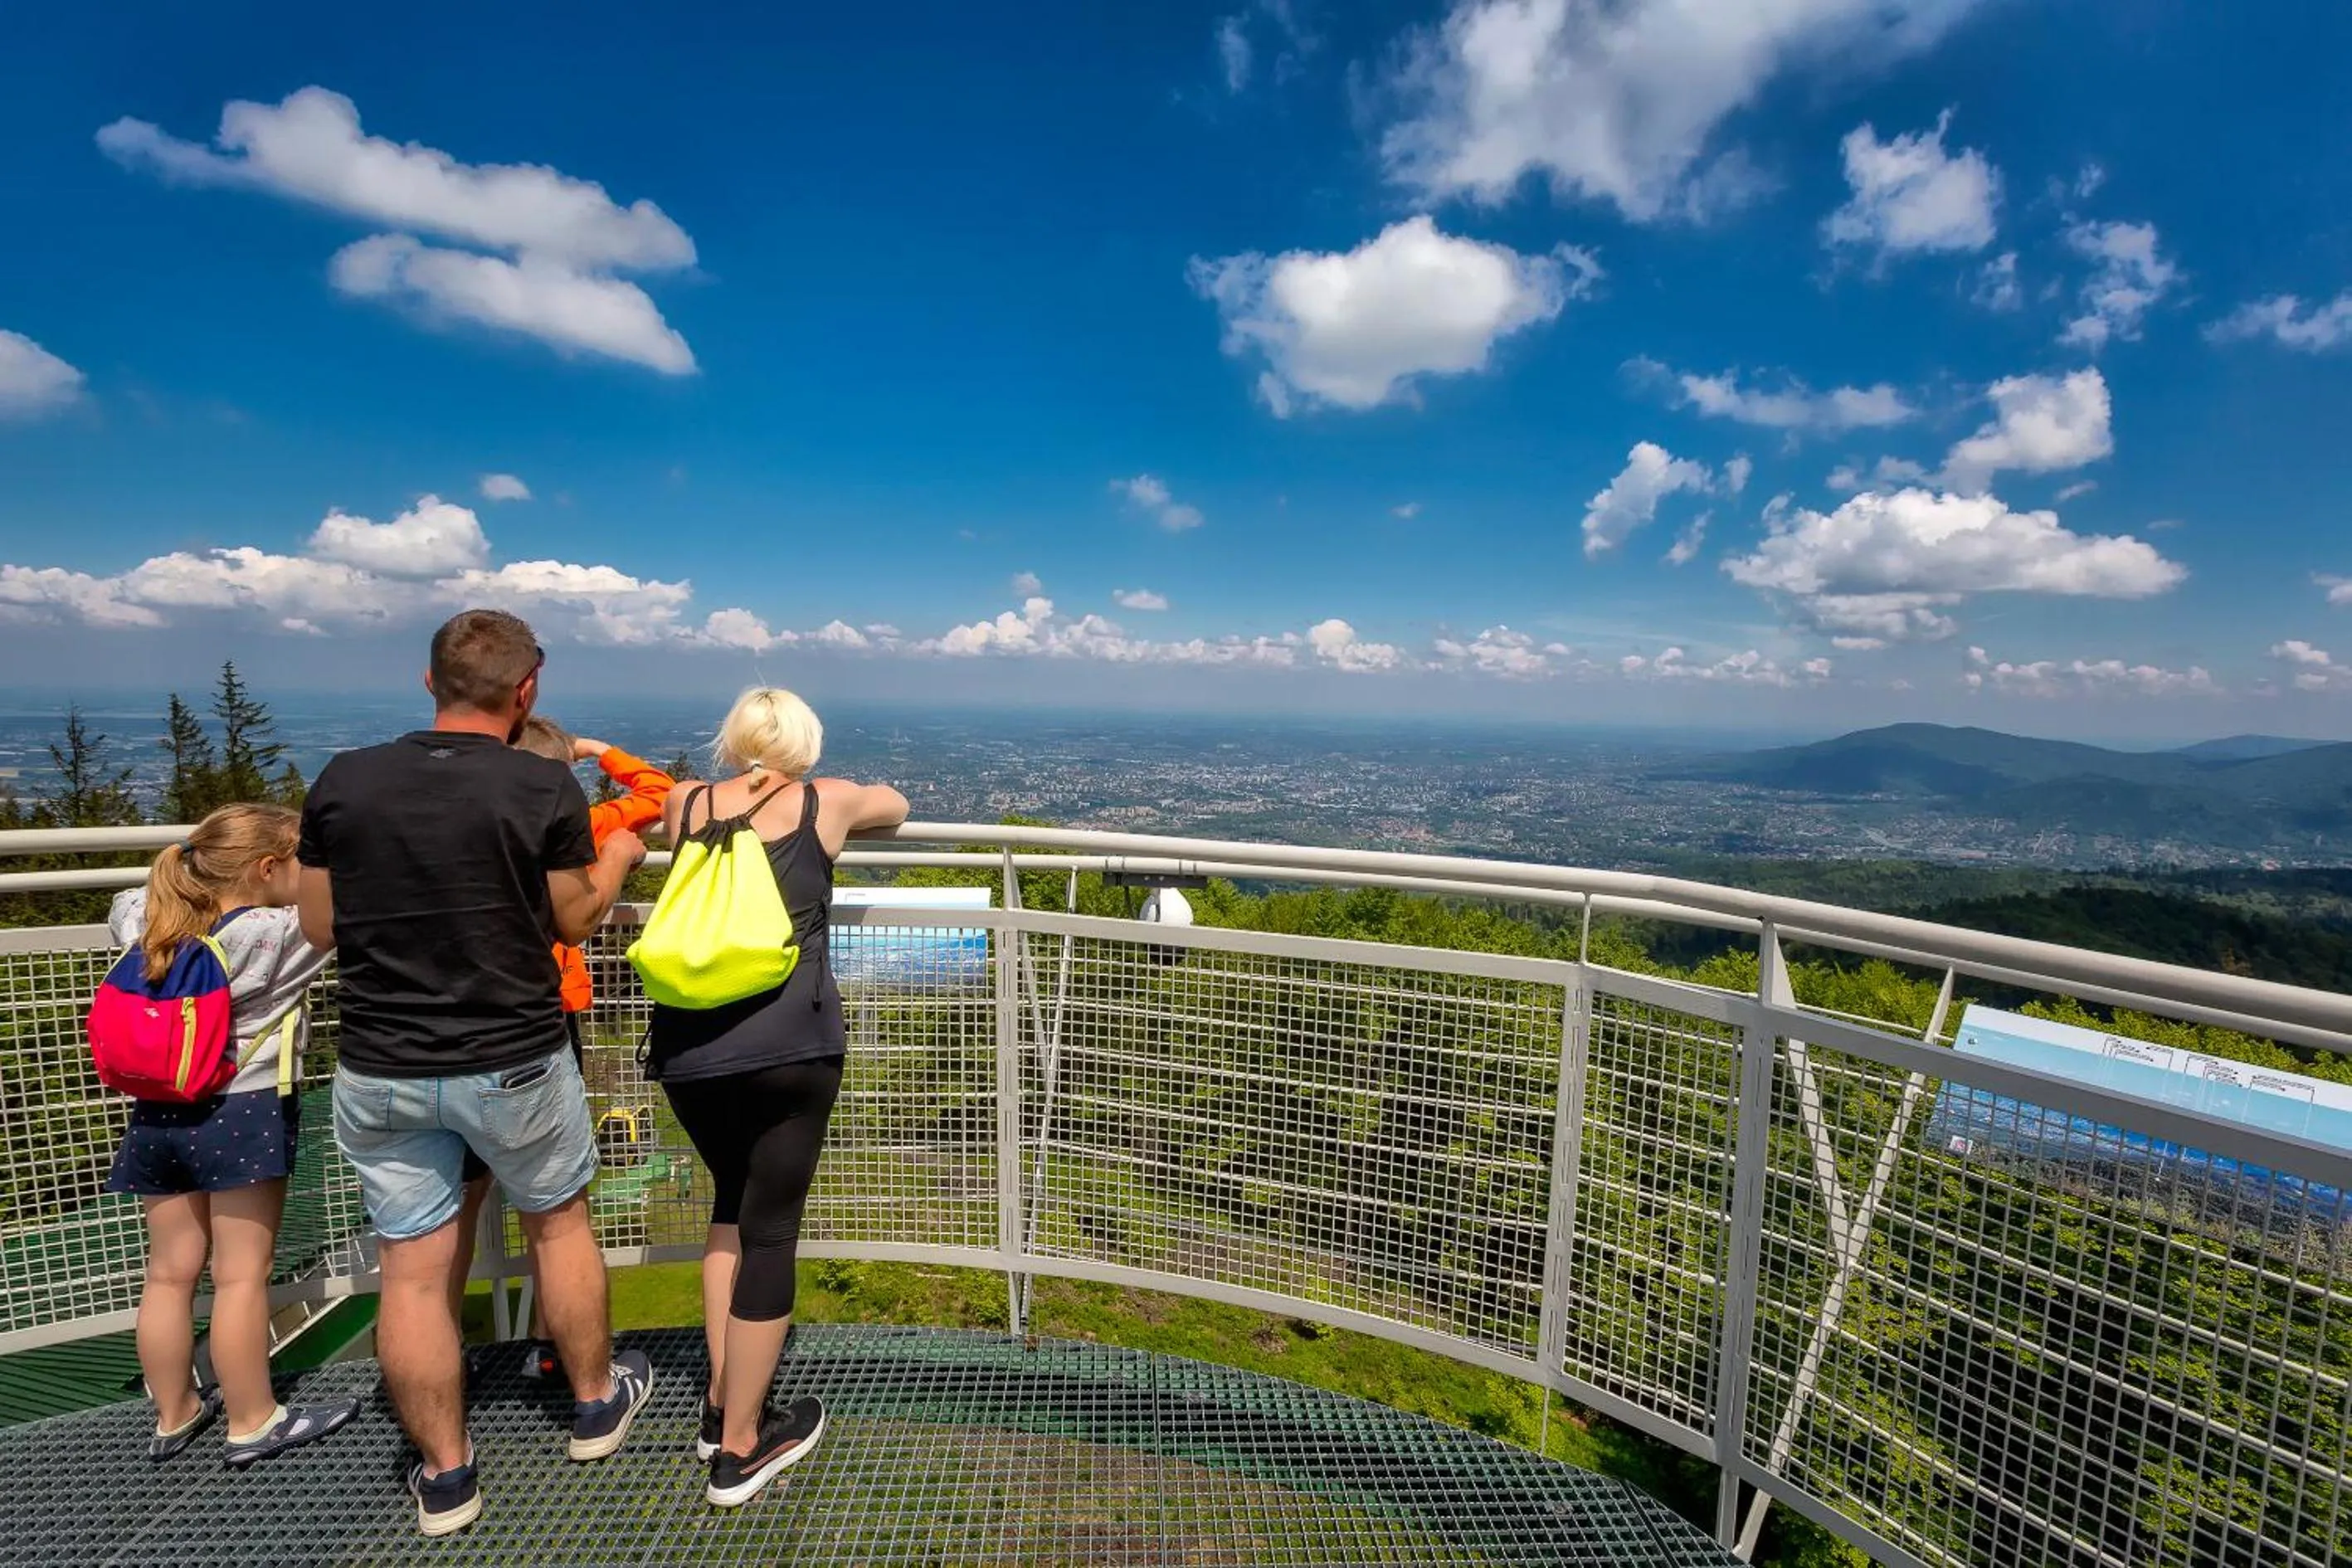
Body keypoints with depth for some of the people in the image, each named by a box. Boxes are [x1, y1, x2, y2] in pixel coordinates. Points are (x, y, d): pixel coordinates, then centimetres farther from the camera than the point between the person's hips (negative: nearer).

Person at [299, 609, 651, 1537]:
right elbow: (574, 920, -3)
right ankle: (596, 1403, 37)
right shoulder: (545, 789, -15)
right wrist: (618, 860, 15)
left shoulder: (340, 783, -5)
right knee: (559, 1224, 19)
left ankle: (444, 1476, 28)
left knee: (412, 1268, 13)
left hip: (380, 1070, 3)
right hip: (511, 1064, -2)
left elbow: (319, 929, 5)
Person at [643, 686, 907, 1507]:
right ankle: (740, 1448, 22)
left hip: (686, 1047, 5)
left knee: (733, 1200, 25)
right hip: (788, 1046, -4)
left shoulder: (684, 803, 11)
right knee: (770, 1226, 8)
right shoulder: (826, 801, 4)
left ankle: (720, 1404, 35)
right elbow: (899, 804, 24)